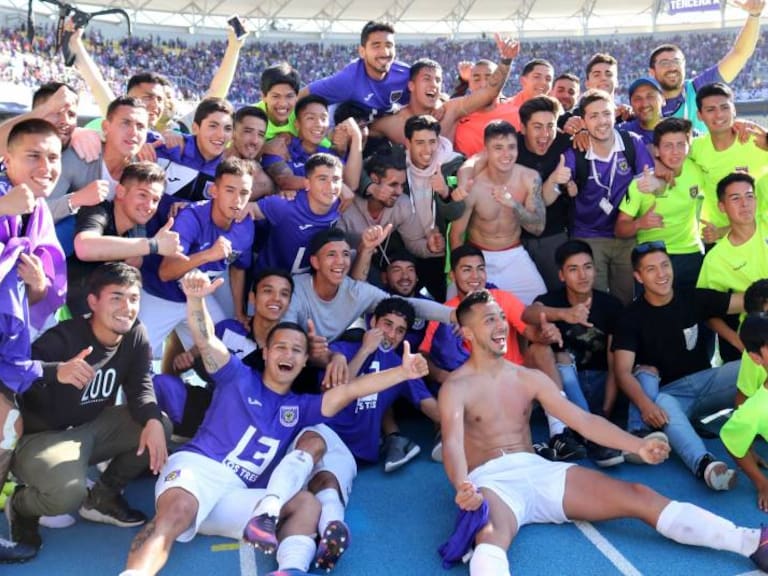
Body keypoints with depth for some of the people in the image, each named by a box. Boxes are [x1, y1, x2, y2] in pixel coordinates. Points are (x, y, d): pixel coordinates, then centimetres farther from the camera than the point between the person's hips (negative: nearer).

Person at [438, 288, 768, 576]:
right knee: (491, 536, -40)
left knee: (638, 496, -11)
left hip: (538, 470, 5)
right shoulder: (456, 388, -2)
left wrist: (637, 446, -5)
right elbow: (452, 444, -19)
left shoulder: (529, 379, 14)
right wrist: (463, 488, -41)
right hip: (491, 481, -4)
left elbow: (582, 419, 9)